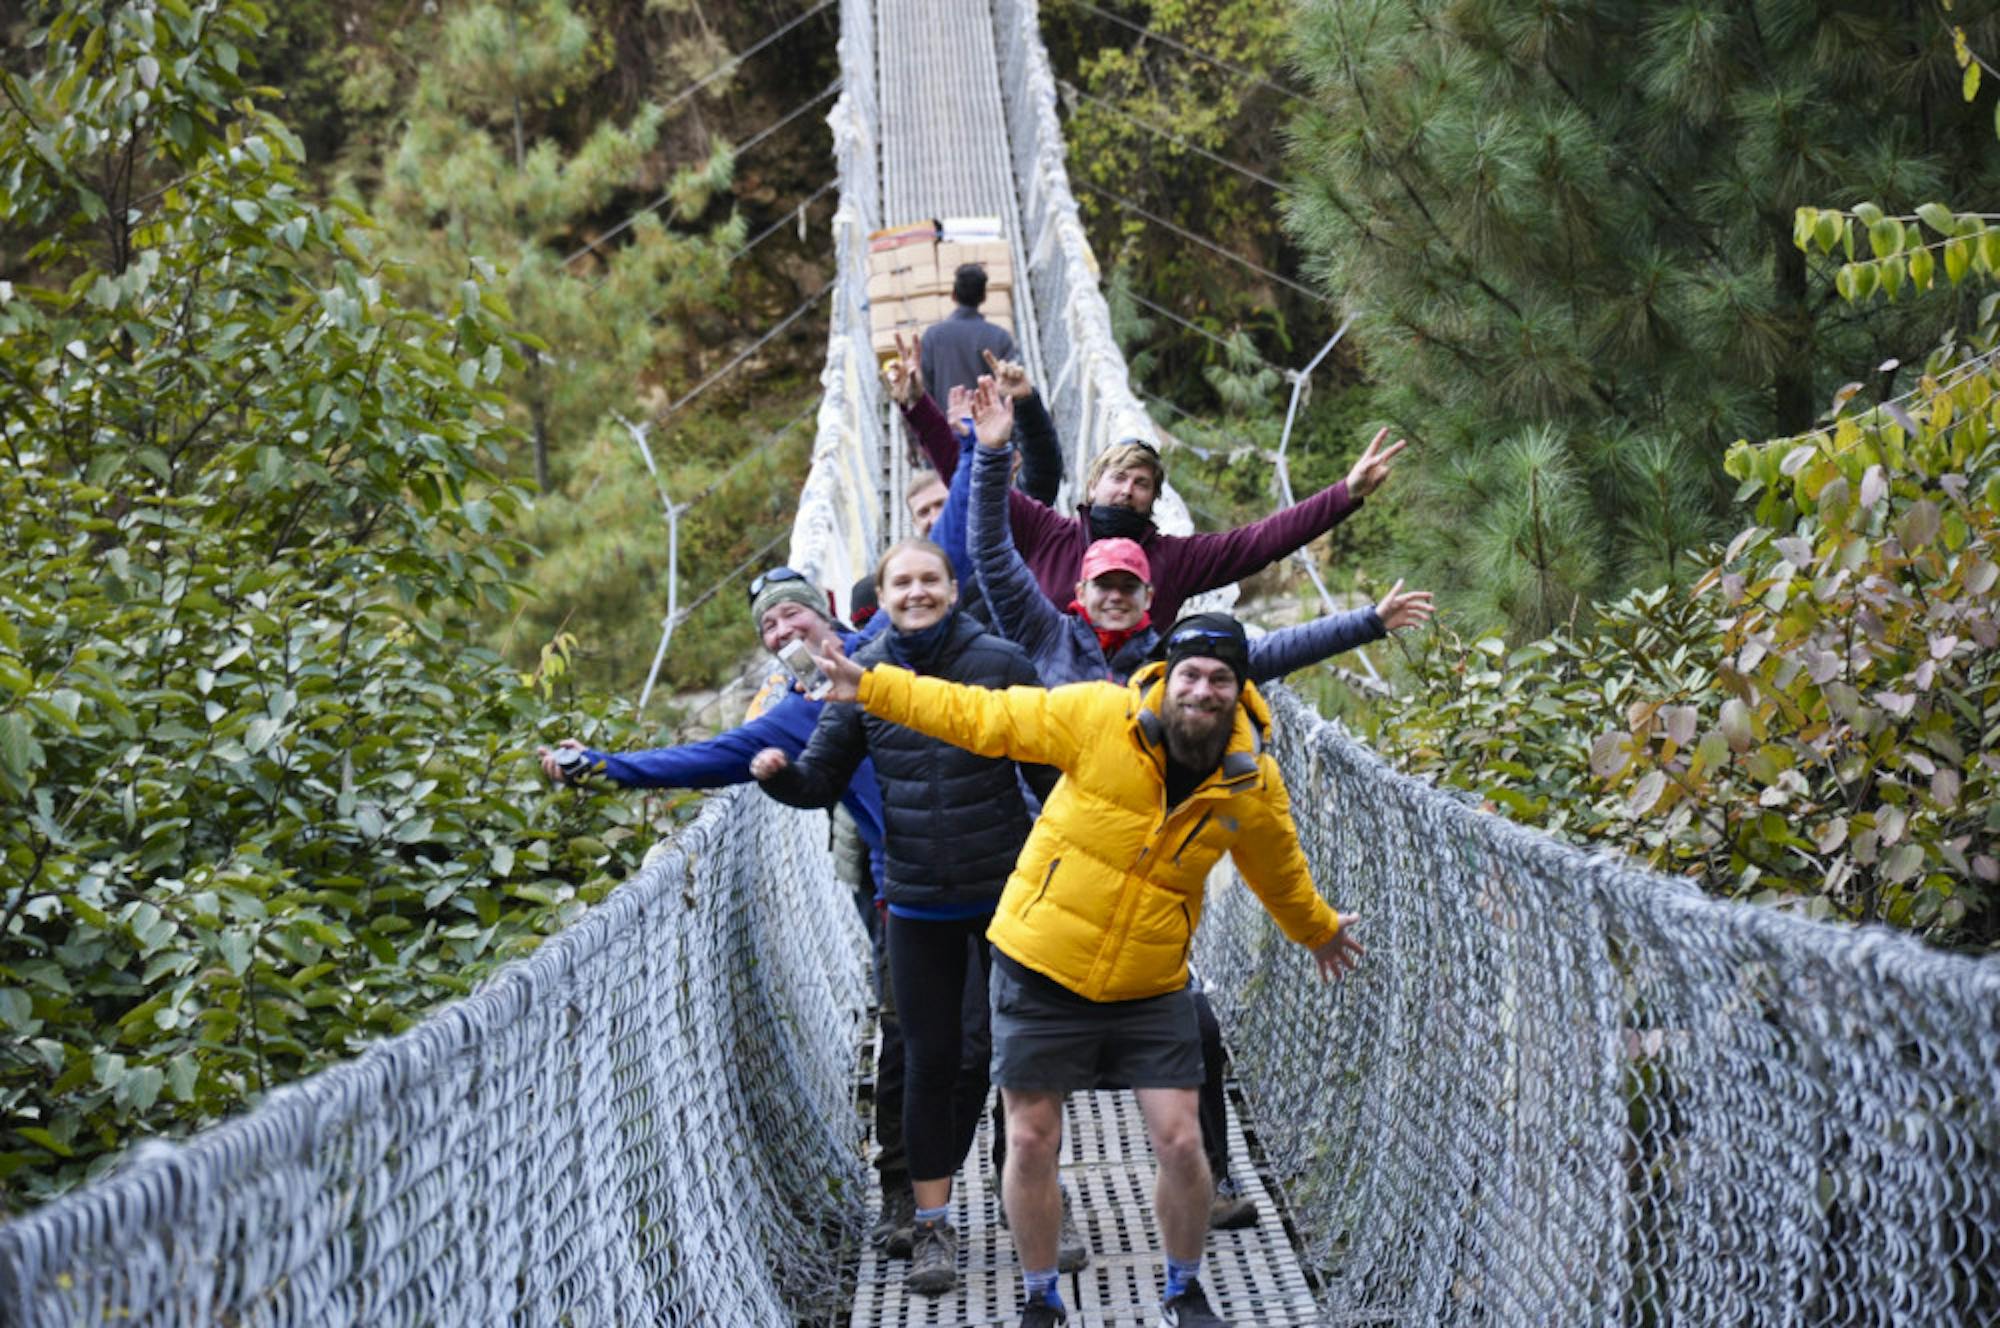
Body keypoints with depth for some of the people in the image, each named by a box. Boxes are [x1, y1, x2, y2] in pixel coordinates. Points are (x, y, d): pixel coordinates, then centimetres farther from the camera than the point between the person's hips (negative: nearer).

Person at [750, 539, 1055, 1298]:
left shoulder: (999, 664, -9)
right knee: (931, 1062, 5)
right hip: (918, 906, 1)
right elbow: (823, 780, 2)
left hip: (1006, 890, -1)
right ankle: (932, 1227, 15)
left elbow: (1048, 771, -4)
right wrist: (780, 775, -20)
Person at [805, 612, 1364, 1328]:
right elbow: (985, 717, -9)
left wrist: (1318, 930, 32)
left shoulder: (1254, 783, -6)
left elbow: (1279, 872, 15)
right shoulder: (1098, 716, -16)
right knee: (1031, 1142, 3)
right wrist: (873, 686, -12)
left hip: (1150, 988, 2)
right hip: (1040, 971, -1)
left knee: (1180, 1141, -3)